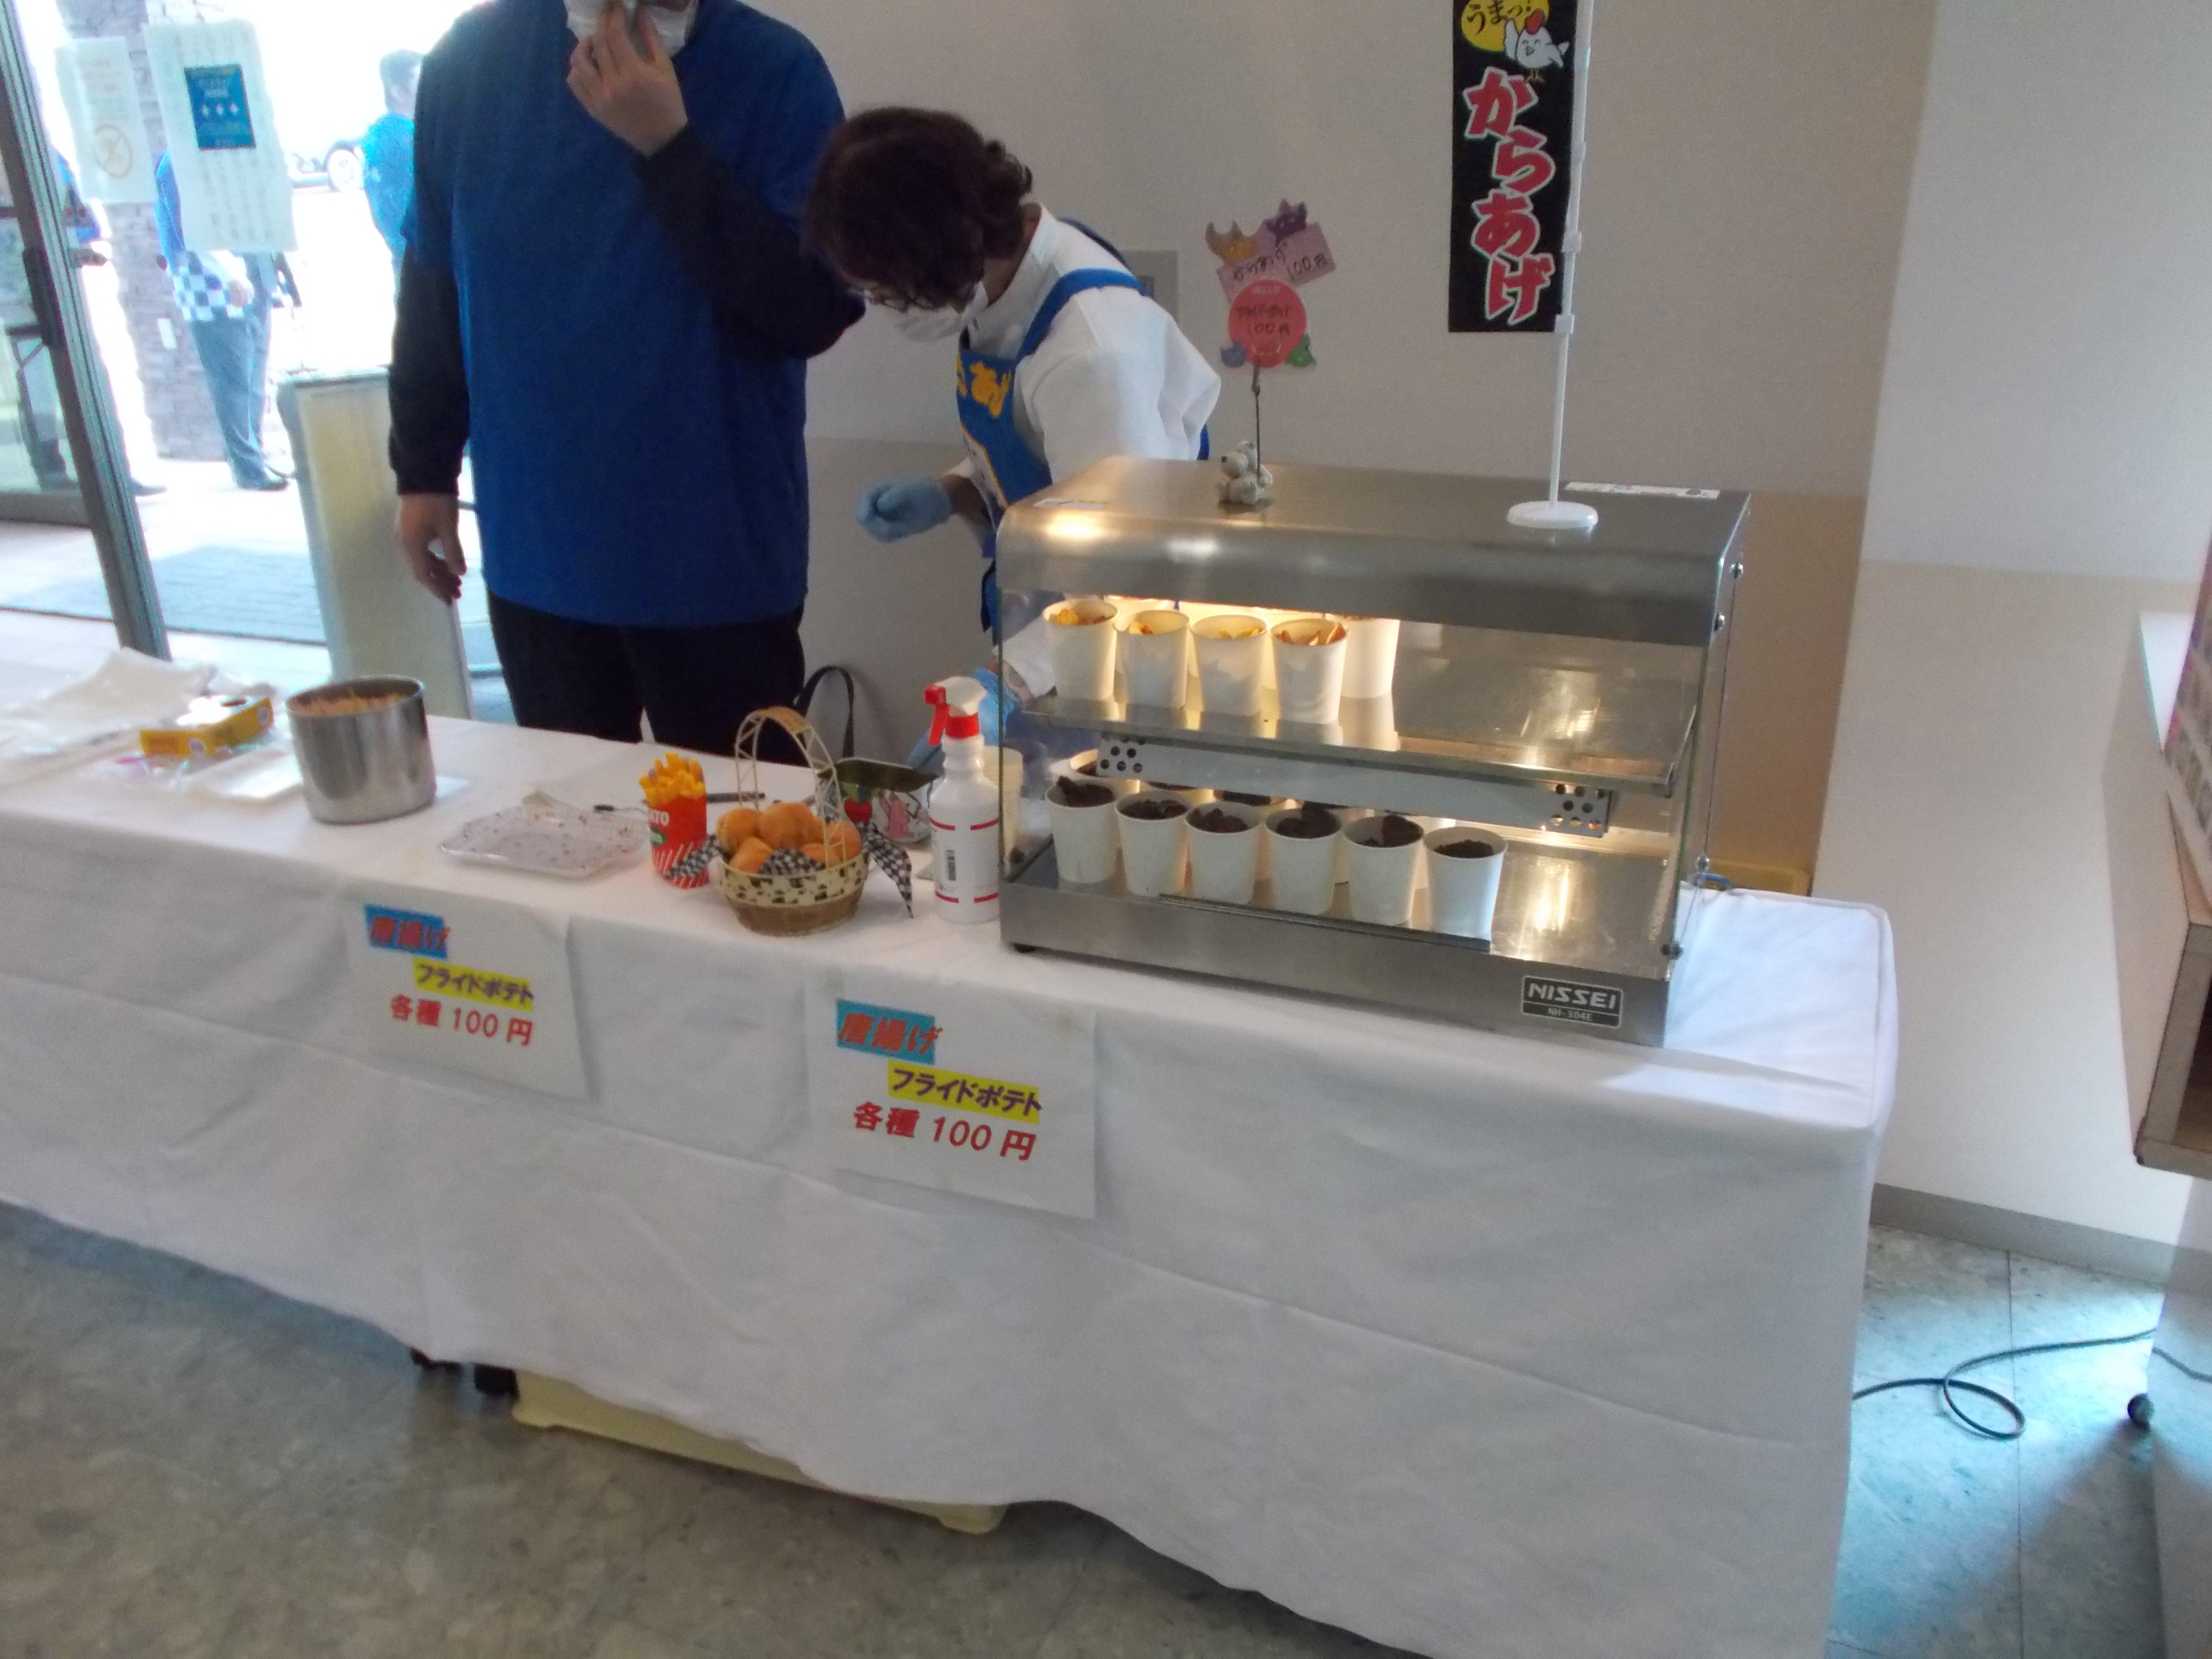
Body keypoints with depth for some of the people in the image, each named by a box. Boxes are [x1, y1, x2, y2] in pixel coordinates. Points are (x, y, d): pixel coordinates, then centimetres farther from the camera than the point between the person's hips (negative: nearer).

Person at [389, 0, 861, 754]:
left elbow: (812, 314, -17)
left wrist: (671, 147, -22)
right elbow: (431, 283, 11)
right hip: (536, 548, 3)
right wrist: (423, 468, 12)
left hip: (718, 557, -3)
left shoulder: (775, 72, -9)